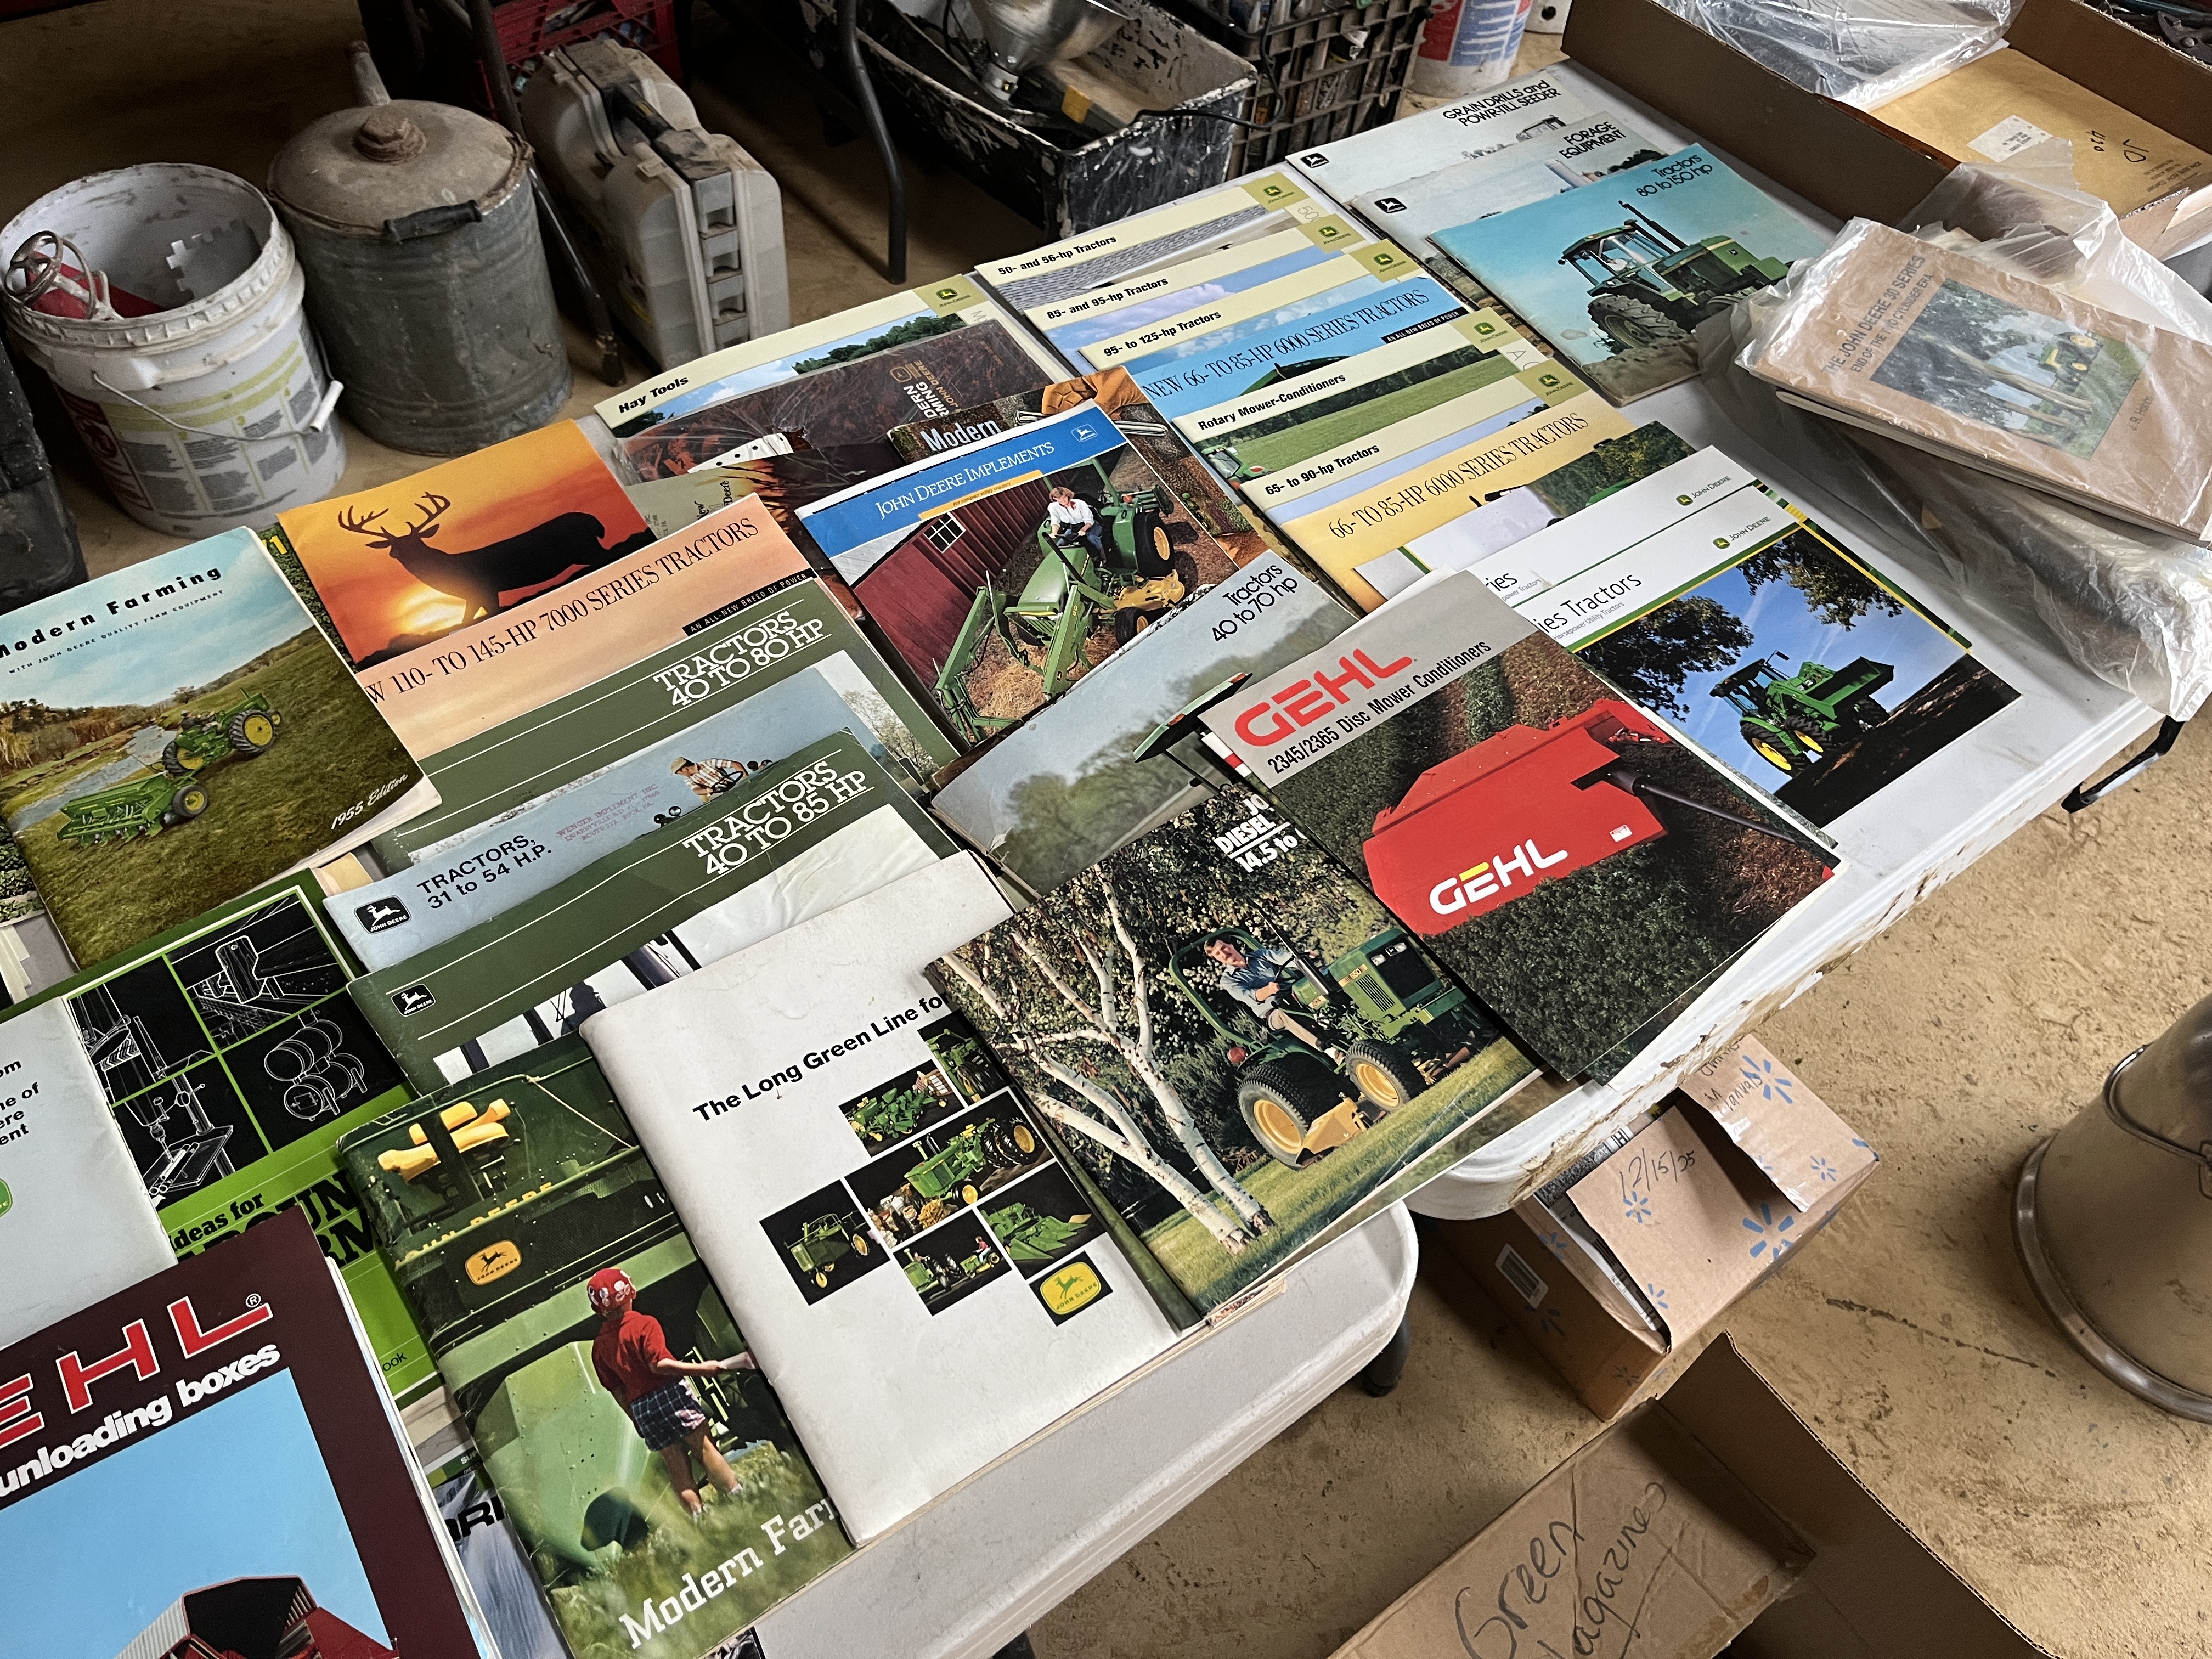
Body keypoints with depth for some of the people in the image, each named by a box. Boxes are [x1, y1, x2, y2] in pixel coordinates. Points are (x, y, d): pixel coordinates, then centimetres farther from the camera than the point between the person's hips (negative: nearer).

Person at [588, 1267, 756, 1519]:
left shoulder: (599, 1345, 8)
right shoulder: (644, 1324, -9)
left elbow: (617, 1390, 10)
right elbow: (659, 1364, -20)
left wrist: (637, 1418, 19)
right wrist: (700, 1368, -15)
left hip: (640, 1409, 5)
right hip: (670, 1393, -5)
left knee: (678, 1468, 10)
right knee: (706, 1449, 3)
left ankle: (701, 1516, 11)